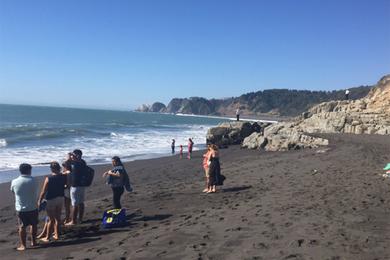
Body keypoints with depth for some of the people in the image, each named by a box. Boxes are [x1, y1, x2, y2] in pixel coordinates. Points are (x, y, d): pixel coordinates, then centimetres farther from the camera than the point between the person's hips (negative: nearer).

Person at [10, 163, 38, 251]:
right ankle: (33, 241, 26)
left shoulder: (14, 182, -9)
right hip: (33, 207, 0)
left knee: (22, 227, 9)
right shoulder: (33, 180, -12)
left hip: (20, 208, 0)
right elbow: (36, 192, -3)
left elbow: (12, 191, 8)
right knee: (33, 225, 17)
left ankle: (22, 245, 13)